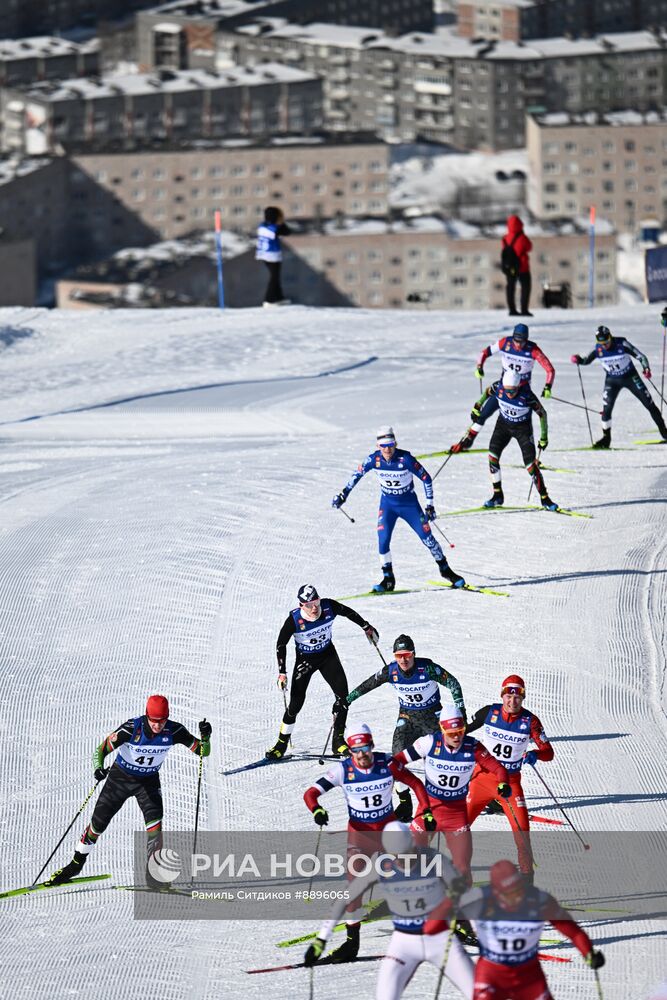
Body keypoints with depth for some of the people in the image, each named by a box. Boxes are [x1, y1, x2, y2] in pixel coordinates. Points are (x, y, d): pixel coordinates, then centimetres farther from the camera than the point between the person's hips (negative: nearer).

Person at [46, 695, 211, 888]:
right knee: (98, 822, 6)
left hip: (148, 781, 1)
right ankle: (77, 862, 29)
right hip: (121, 776, -1)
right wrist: (99, 768, -46)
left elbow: (202, 751, -17)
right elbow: (101, 751, -26)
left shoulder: (173, 731, -23)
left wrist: (205, 737, -38)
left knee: (154, 818, -24)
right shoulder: (131, 729, -30)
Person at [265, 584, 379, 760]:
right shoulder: (294, 620, -27)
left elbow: (349, 613, 1)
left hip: (328, 655, 3)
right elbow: (281, 645, -13)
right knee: (296, 701, -10)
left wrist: (367, 627, 10)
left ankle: (338, 741, 5)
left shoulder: (329, 607, -21)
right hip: (305, 659, -3)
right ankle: (282, 743, 6)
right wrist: (282, 673, -16)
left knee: (343, 695, -9)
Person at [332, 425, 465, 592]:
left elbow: (426, 478, -15)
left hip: (410, 504, -2)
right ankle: (388, 580, 1)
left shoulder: (405, 459, -26)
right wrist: (343, 494, 3)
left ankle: (445, 570, 22)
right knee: (383, 540, -14)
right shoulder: (374, 459, -17)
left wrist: (430, 505, -14)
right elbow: (357, 474, 2)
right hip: (387, 504, 2)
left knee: (427, 538, 0)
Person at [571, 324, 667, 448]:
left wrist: (646, 368, -36)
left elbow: (640, 356, -19)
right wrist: (578, 360, -19)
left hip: (630, 377, -2)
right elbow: (586, 361, 2)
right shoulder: (598, 349, -15)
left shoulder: (621, 344, -24)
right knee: (606, 408, -13)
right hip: (612, 380, 2)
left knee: (649, 404, 2)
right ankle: (606, 438, 2)